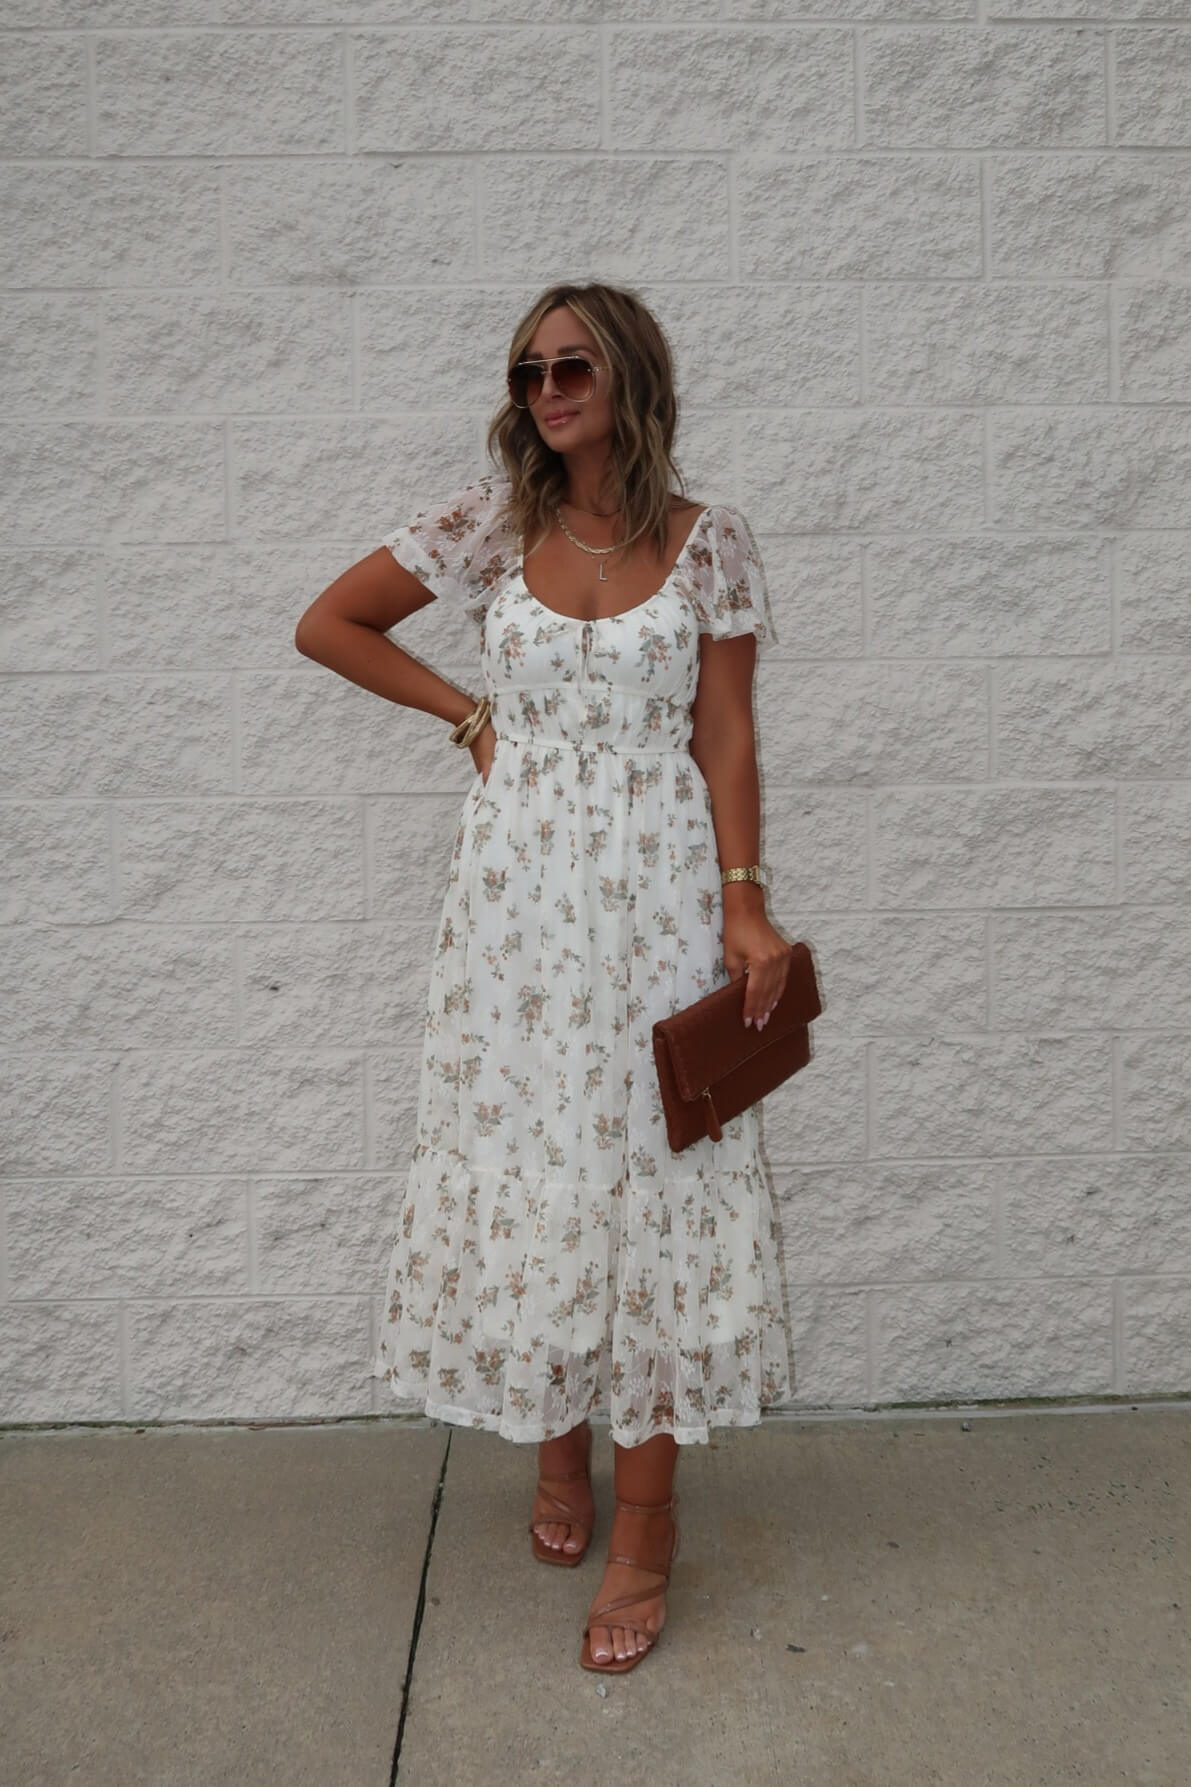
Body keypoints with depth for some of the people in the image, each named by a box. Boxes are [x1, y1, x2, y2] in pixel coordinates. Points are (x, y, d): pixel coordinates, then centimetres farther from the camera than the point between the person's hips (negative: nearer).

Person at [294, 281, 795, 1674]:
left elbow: (725, 737, 0)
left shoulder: (709, 544, 0)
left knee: (654, 1168, 1)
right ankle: (557, 1444, 31)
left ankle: (646, 1524, 13)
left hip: (658, 890, -2)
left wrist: (746, 903, -7)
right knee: (526, 1156, 8)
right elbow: (327, 625, 10)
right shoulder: (489, 524, 3)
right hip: (520, 887, 2)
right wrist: (468, 711, 5)